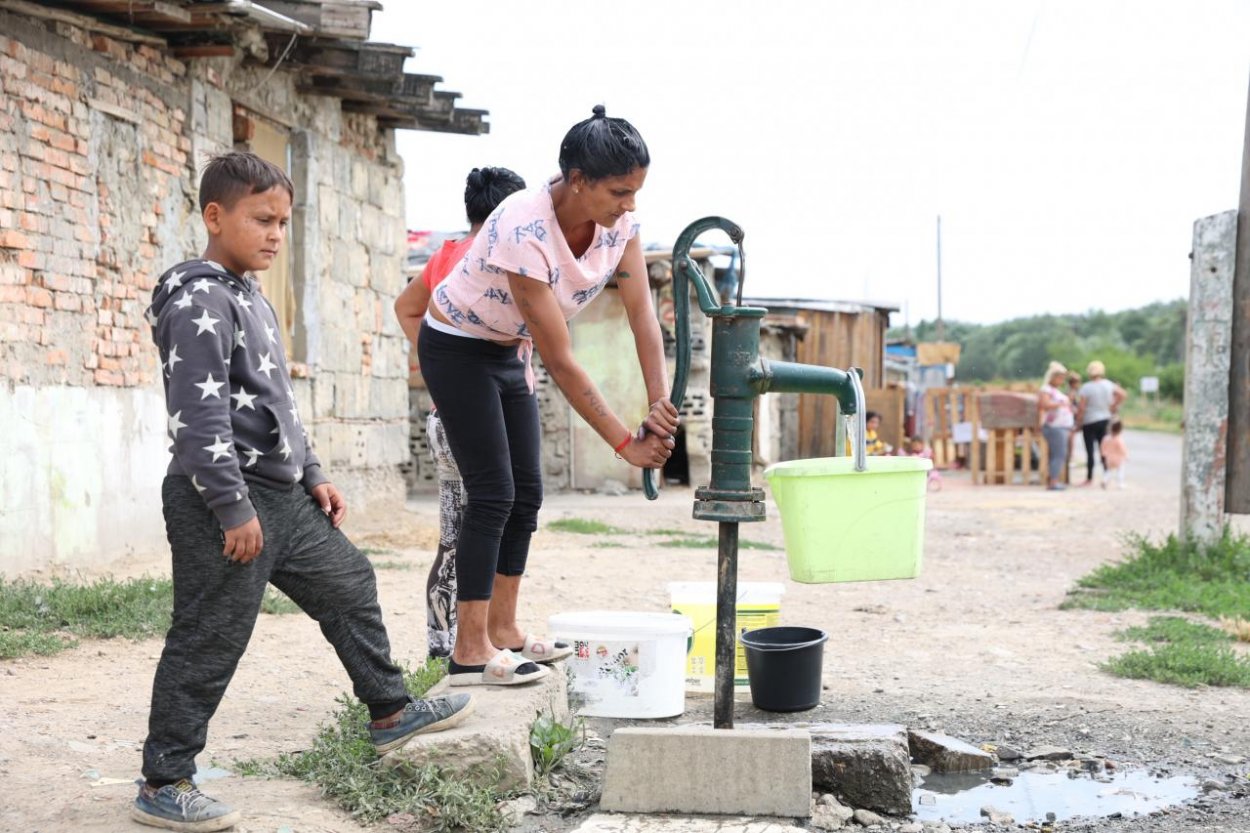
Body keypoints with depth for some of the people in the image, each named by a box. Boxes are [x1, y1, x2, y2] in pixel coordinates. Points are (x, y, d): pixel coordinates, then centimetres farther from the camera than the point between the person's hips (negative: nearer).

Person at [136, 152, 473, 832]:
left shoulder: (249, 298, 17)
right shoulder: (199, 302, -15)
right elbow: (200, 416, -22)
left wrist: (311, 475, 20)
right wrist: (233, 508, -24)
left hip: (281, 496, 10)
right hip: (225, 502, -10)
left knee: (349, 584, 17)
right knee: (208, 642, -4)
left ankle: (390, 712, 30)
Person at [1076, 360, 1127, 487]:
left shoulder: (1086, 387, -16)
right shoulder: (1108, 384, -1)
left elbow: (1082, 408, -18)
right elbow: (1122, 394, 2)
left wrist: (1078, 421, -6)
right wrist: (1113, 406, 9)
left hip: (1089, 422, -5)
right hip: (1105, 420, 5)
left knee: (1090, 450, 1)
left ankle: (1089, 479, 5)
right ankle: (1106, 474, 5)